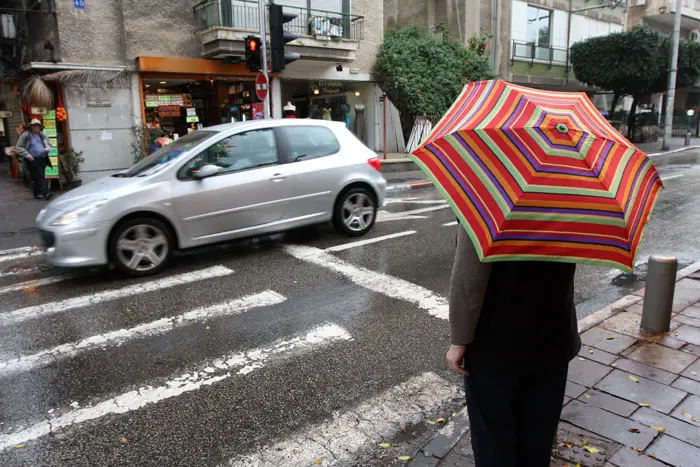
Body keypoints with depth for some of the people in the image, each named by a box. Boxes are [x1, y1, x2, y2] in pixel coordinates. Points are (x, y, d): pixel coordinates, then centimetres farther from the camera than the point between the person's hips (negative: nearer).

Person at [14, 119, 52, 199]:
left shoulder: (42, 135, 14)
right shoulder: (26, 135, 0)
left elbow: (49, 144, 24)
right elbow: (18, 148, 0)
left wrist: (47, 148, 0)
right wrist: (27, 155, -11)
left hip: (43, 159, 5)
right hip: (33, 160, -5)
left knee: (39, 177, 9)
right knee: (40, 176, -13)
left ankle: (37, 193, 18)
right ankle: (46, 193, -20)